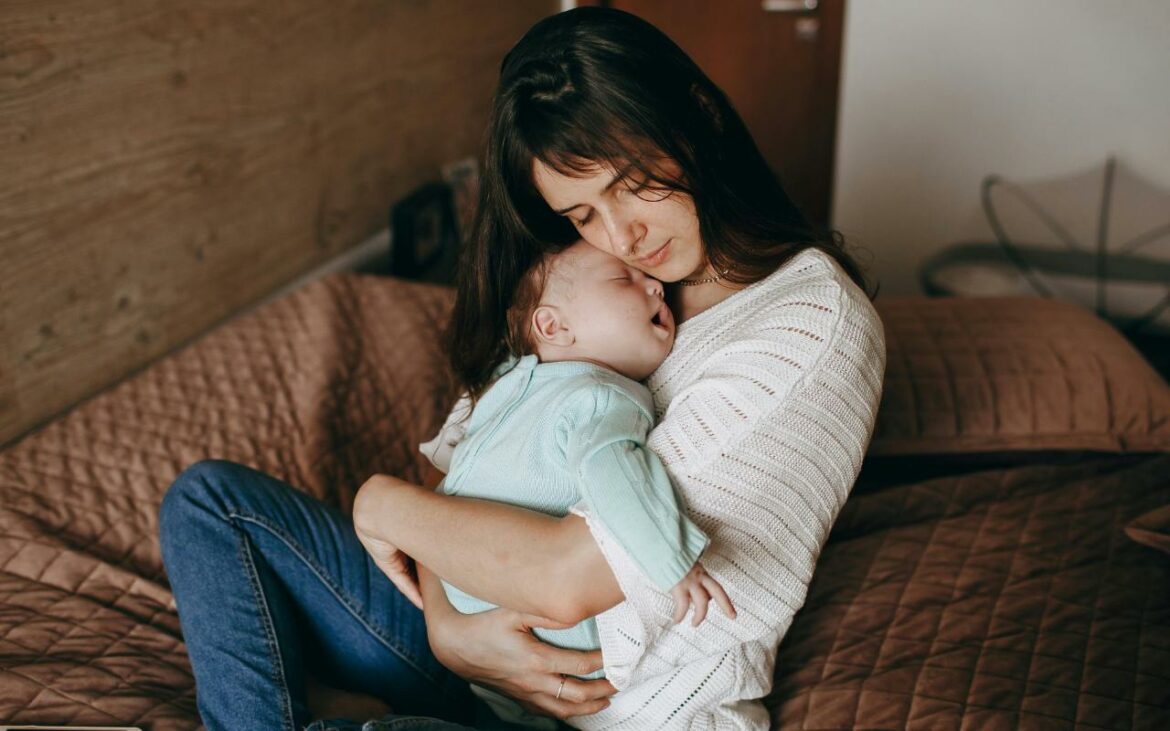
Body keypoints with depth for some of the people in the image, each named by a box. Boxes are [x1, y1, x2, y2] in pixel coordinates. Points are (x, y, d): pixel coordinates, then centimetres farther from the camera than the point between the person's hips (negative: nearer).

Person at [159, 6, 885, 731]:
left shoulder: (814, 324, -18)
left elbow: (568, 579, -24)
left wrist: (385, 502, -8)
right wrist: (446, 624, -12)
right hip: (489, 647, 8)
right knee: (210, 498, 3)